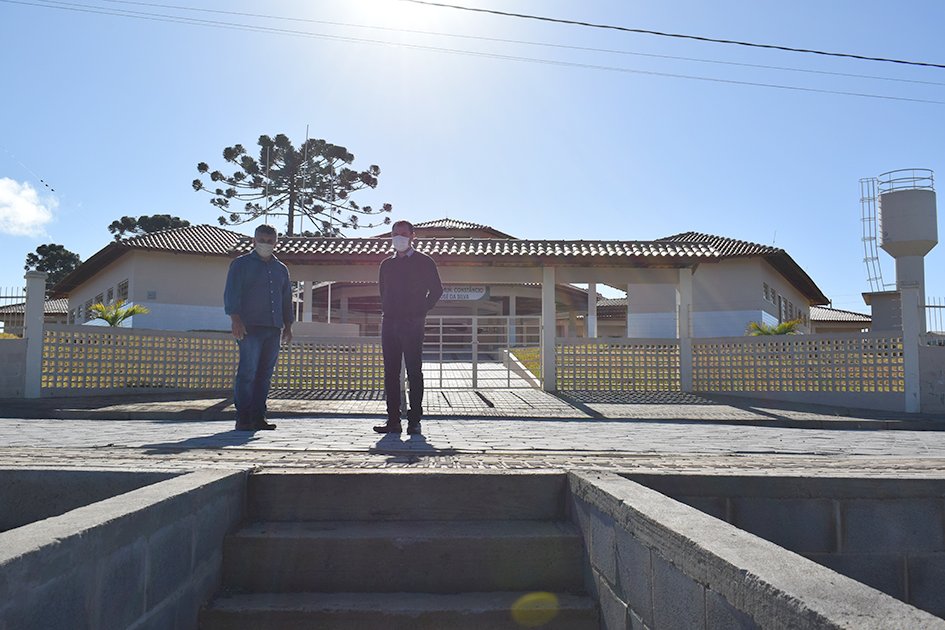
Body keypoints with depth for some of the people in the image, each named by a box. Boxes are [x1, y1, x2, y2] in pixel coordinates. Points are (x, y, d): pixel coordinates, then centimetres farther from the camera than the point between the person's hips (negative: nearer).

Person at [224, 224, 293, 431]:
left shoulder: (281, 269, 21)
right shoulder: (241, 264, 6)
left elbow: (287, 299, 23)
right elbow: (231, 293, -2)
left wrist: (288, 325, 15)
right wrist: (236, 319, -14)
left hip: (273, 329, 5)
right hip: (250, 327, -5)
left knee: (265, 374, 4)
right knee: (247, 371, -10)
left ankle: (258, 417, 8)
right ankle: (243, 418, -6)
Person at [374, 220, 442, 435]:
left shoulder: (424, 262, 3)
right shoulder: (387, 264, 16)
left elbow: (436, 290, 4)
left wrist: (420, 311, 0)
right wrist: (387, 311, 13)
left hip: (412, 325, -5)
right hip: (389, 324, 5)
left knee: (414, 372, -5)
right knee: (391, 373, 3)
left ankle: (414, 421, -1)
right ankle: (393, 420, 7)